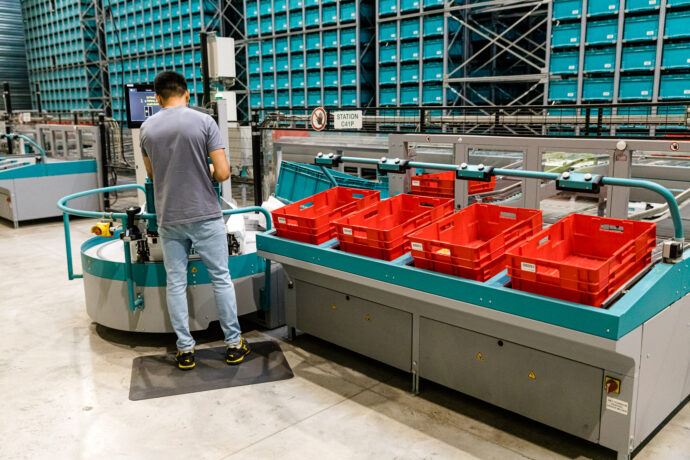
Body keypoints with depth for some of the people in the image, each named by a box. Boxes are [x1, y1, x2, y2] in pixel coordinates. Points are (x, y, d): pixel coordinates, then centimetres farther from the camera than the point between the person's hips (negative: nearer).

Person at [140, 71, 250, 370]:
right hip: (205, 215, -2)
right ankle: (234, 344, 16)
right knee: (221, 278, 8)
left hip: (169, 219, 3)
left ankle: (185, 350, 16)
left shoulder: (147, 128, 3)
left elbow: (151, 174, 15)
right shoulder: (204, 122, -7)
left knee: (176, 284, 10)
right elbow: (222, 173, -11)